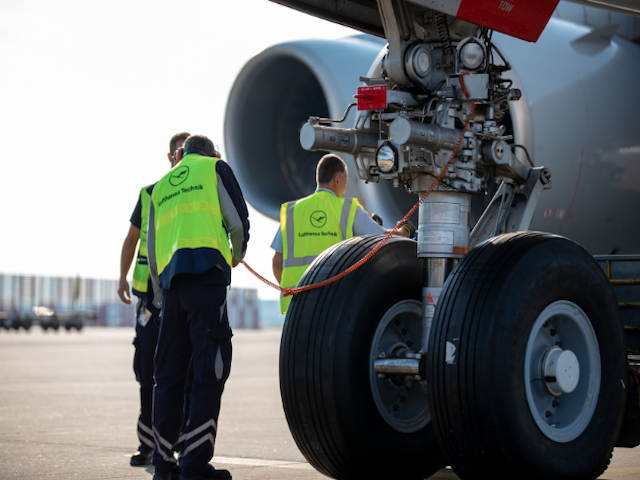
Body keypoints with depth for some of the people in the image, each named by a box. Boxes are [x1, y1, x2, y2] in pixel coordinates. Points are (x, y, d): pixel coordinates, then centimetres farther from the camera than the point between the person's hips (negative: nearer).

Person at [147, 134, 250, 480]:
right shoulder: (215, 168, 12)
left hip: (170, 279, 6)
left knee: (169, 371, 10)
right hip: (205, 271, -6)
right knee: (210, 369, -7)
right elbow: (237, 221, 2)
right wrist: (238, 254, 22)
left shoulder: (160, 187, 27)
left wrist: (161, 296, 29)